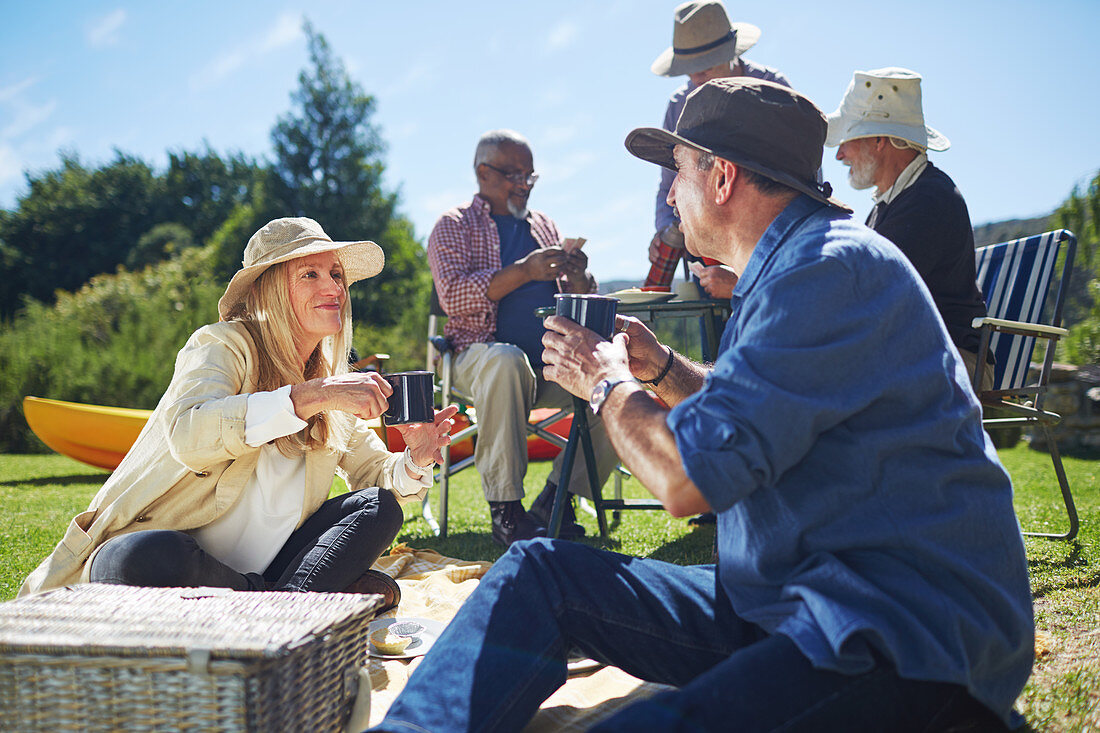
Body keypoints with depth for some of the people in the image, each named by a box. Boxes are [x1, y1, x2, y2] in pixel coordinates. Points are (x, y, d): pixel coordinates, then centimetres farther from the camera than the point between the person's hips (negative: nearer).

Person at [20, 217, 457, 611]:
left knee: (378, 506, -6)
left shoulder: (334, 381, 12)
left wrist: (416, 461, -10)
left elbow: (376, 475, 14)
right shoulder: (222, 345, -8)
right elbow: (188, 435, -28)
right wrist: (312, 396, -33)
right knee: (157, 556, -40)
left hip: (258, 570, 6)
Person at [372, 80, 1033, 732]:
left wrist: (606, 381, -1)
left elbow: (687, 479, -20)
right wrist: (660, 367, 20)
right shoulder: (789, 269, 17)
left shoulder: (834, 270, -16)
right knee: (538, 571, 3)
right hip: (786, 599, 10)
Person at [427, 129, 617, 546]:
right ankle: (505, 509, -31)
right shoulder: (455, 226, 8)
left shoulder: (543, 226, 24)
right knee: (507, 361, -39)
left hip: (552, 360, 5)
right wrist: (525, 271, -19)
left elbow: (580, 302, 21)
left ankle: (555, 499, -12)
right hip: (482, 353, -5)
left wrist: (578, 275, -4)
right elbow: (453, 296, -10)